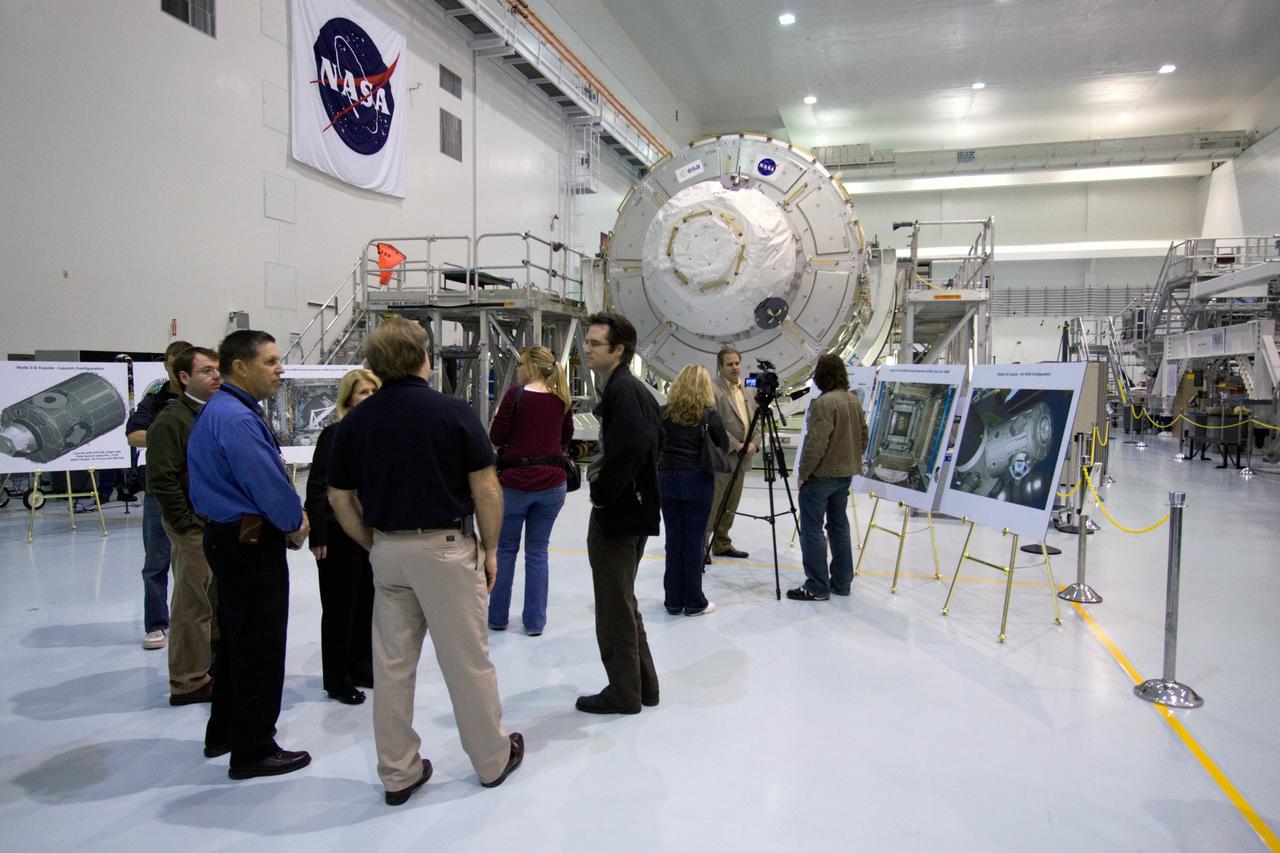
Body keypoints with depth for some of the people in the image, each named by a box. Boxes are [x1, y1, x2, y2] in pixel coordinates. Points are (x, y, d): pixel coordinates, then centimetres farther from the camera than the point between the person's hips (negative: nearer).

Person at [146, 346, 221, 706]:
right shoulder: (171, 420, -12)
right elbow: (161, 480, -17)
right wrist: (188, 524, -16)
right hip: (195, 528, -8)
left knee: (221, 601, 17)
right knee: (192, 605, 1)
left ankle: (217, 666, 31)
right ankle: (188, 682, 13)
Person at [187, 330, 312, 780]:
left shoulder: (222, 411, 13)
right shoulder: (237, 418, -22)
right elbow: (268, 484, -24)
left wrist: (290, 516, 3)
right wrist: (296, 523, -7)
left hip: (229, 536, 11)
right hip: (252, 543, -11)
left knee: (235, 640, 22)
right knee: (260, 648, 1)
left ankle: (223, 733, 37)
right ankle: (253, 751, 14)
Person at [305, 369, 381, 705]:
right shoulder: (334, 434, -11)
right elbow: (317, 486, -11)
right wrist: (318, 535, -14)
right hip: (340, 534, -5)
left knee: (368, 602, 13)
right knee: (340, 607, 7)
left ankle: (361, 667, 30)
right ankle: (337, 680, 20)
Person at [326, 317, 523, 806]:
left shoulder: (355, 421, 1)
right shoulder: (453, 412, -10)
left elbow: (340, 498, 4)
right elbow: (486, 488, -11)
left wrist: (374, 546, 14)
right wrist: (490, 548, 0)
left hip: (387, 551, 4)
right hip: (447, 547, -3)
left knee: (392, 665, 12)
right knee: (467, 660, 8)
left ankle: (398, 773, 24)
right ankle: (493, 758, 25)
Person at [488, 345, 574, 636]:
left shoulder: (515, 395, -12)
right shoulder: (561, 399, 2)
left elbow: (496, 437, -8)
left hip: (515, 481, -3)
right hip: (551, 483, 3)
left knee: (505, 549, 13)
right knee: (538, 551, 12)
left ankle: (497, 616, 24)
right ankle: (535, 621, 16)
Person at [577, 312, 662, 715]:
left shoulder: (621, 390, -18)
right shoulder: (635, 388, 12)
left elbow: (631, 447, -31)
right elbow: (655, 435, 21)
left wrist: (602, 493, -17)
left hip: (614, 514, -10)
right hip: (635, 508, 10)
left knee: (614, 607, 3)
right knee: (624, 602, 20)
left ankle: (623, 693, 16)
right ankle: (643, 684, 30)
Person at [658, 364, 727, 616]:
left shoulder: (665, 412, 0)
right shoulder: (708, 415, -7)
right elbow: (724, 445, 5)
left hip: (667, 478, 3)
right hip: (698, 480, -3)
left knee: (673, 540, 9)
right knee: (694, 541, 3)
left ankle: (673, 600, 17)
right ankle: (694, 602, 12)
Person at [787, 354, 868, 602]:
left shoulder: (824, 403, -19)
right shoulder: (854, 400, 7)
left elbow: (816, 443, -22)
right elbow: (863, 435, 15)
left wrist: (802, 472, -12)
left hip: (821, 474, -9)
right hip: (845, 472, 9)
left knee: (812, 530, -2)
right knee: (839, 525, 16)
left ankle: (817, 588, 1)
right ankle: (842, 582, 23)